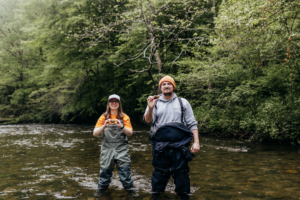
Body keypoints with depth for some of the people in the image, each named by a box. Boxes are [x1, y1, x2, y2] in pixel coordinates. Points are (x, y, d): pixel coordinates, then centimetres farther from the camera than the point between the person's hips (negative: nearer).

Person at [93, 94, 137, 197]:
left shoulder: (124, 117, 5)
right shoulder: (104, 117, 5)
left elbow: (130, 133, -3)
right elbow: (95, 133, -3)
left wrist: (121, 127, -21)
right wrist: (104, 126, -21)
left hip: (121, 149, 0)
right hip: (107, 148, 1)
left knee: (124, 169, -4)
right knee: (105, 170, 2)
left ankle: (130, 189, 8)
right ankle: (102, 188, 19)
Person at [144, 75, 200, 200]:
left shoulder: (183, 103, 9)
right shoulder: (155, 103, 10)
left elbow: (192, 124, 6)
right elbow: (148, 121, -2)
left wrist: (196, 142, -4)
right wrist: (150, 108, -21)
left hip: (180, 145, 0)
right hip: (160, 146, 1)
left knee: (181, 172, 2)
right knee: (160, 171, 7)